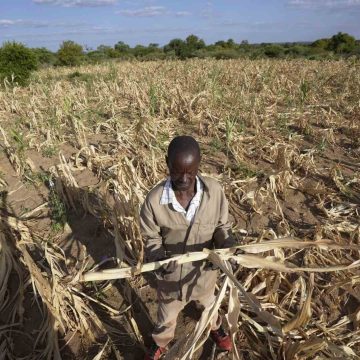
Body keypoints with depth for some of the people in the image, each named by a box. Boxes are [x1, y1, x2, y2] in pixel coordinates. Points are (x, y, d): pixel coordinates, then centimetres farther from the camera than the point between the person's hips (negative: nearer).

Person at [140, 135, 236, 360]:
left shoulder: (214, 190, -24)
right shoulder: (155, 200, -27)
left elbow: (222, 225, -9)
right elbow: (151, 238, -14)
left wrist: (227, 245, -28)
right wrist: (159, 259, -32)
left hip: (204, 266, 2)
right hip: (172, 270, -1)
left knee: (208, 302, 34)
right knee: (167, 312, 28)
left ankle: (215, 327, 69)